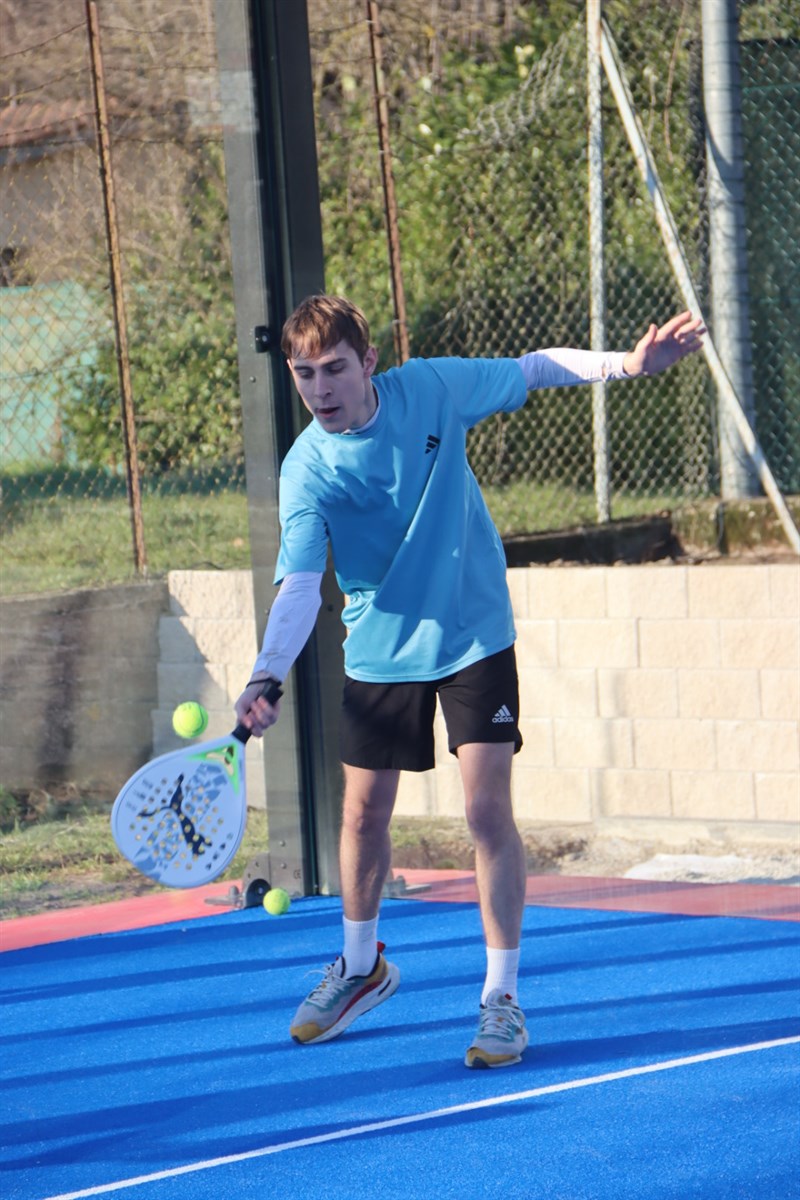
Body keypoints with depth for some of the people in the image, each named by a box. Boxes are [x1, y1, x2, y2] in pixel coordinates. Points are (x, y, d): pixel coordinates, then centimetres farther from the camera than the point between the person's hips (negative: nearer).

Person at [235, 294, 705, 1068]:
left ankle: (501, 997, -1)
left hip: (473, 637, -1)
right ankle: (362, 966, 37)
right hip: (379, 652, 1)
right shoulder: (307, 472, -19)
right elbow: (299, 586, -29)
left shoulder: (431, 388, -14)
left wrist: (626, 364, -7)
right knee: (363, 814, 11)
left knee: (488, 811, -10)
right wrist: (266, 675, -44)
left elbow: (532, 369, 3)